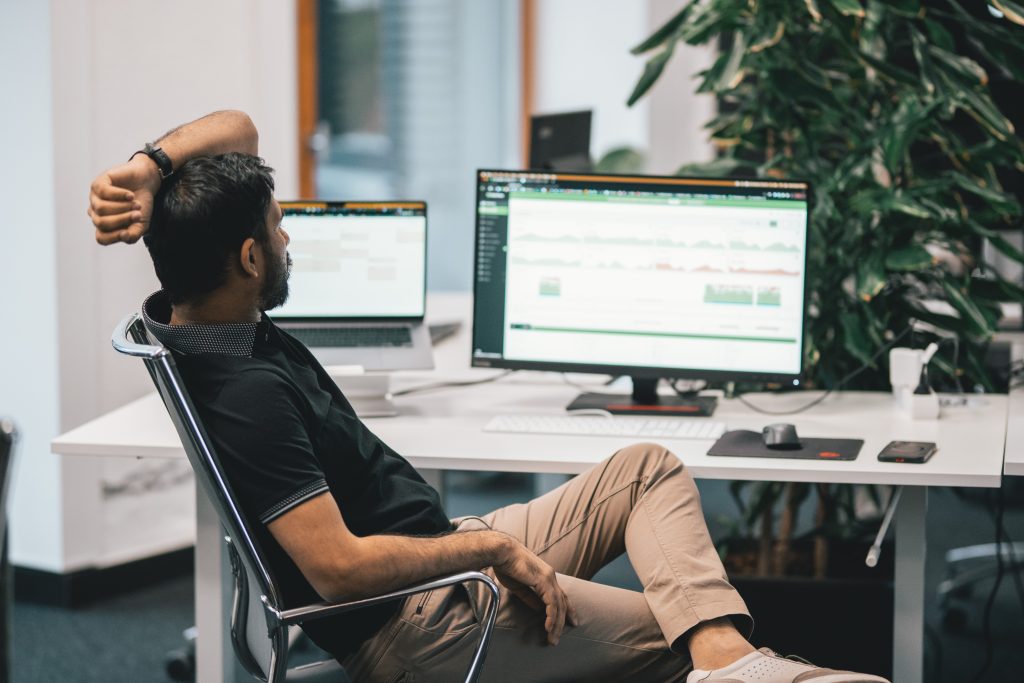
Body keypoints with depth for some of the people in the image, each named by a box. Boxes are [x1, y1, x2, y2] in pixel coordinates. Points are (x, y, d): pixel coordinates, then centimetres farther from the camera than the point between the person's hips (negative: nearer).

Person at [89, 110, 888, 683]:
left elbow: (236, 127, 8)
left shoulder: (194, 310, -1)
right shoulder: (247, 392, -29)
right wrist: (490, 547, -20)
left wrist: (147, 168, -13)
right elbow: (338, 567, -32)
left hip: (442, 557, 11)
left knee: (649, 468, 9)